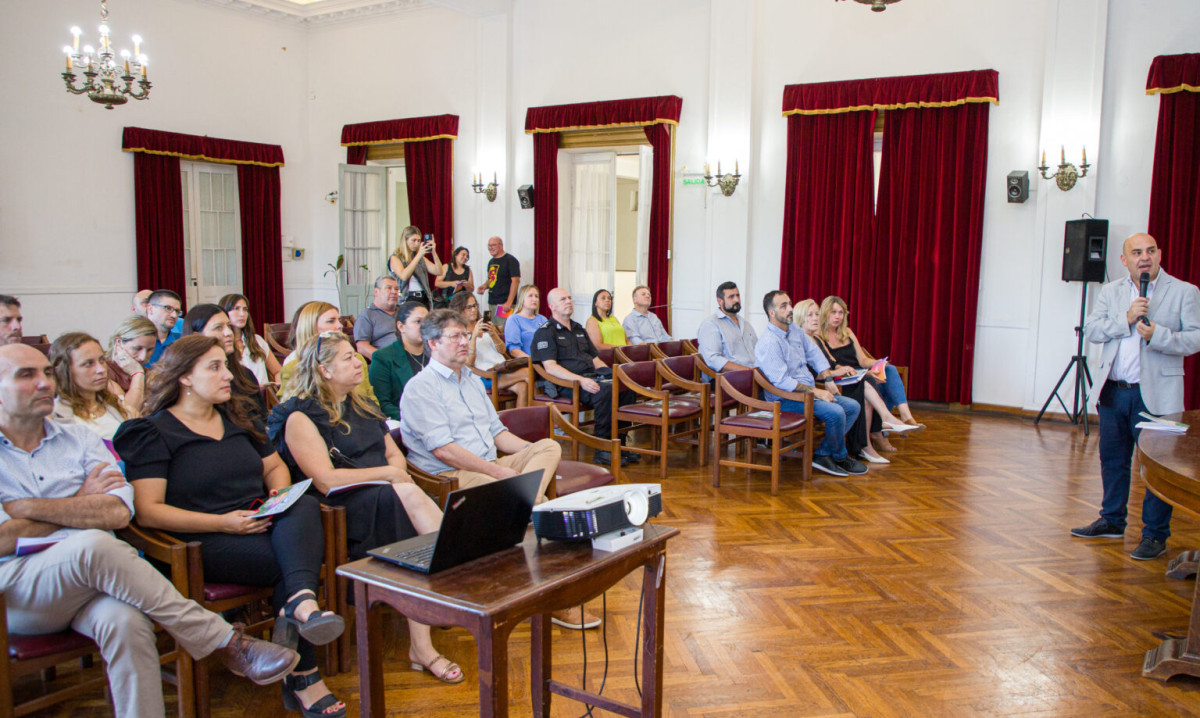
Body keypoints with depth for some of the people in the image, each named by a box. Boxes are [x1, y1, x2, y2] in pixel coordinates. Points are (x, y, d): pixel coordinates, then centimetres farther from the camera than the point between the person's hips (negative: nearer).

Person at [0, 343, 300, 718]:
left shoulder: (78, 440, 15)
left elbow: (119, 512, -2)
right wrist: (82, 504, 2)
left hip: (89, 578, 3)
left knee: (126, 622, -34)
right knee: (94, 544, -35)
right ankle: (226, 642, -27)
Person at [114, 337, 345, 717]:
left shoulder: (238, 418, 23)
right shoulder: (151, 432, 1)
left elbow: (274, 466, 29)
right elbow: (148, 511, -10)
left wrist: (281, 494, 4)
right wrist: (222, 522, -19)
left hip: (261, 526, 5)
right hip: (202, 544, -5)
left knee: (305, 506, -30)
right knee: (294, 560, -29)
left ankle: (301, 602, -50)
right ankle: (302, 676, -26)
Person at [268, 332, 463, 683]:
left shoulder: (362, 405, 24)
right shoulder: (301, 417, -1)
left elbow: (395, 453, 25)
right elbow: (326, 481, -11)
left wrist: (397, 473, 1)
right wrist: (387, 474, -10)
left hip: (385, 496, 6)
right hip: (342, 509, -6)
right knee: (408, 497, -33)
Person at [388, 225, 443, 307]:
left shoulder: (421, 258, 14)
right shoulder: (395, 258, 0)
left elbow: (439, 272, 4)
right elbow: (404, 276, -19)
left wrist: (434, 252, -8)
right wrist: (419, 255, -19)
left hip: (423, 299, 5)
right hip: (406, 300, -4)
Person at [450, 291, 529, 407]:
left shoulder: (485, 326, 21)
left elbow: (502, 350, 14)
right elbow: (468, 363, -9)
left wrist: (493, 334, -5)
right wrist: (474, 335, -16)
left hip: (502, 369, 6)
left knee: (522, 387, -27)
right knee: (527, 373, -25)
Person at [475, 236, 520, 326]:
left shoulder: (510, 260, -7)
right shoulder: (491, 262, 18)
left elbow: (515, 281, -14)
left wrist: (509, 302, -22)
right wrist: (484, 286, 5)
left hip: (504, 303, -8)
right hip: (491, 303, 8)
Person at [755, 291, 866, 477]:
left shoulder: (795, 331, 10)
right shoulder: (768, 343, -19)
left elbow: (813, 352, 24)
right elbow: (782, 381, -24)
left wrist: (827, 377, 9)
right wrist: (815, 392, -22)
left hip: (809, 392, 10)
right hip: (786, 399, -10)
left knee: (853, 406, 2)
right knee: (835, 412, -26)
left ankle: (821, 454, -2)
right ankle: (840, 458, 1)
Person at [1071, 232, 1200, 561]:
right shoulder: (1110, 292, 11)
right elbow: (1091, 329, -1)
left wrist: (1157, 335, -23)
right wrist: (1126, 319, -15)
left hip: (1156, 394, -4)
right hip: (1113, 391, 4)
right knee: (1112, 459, 14)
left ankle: (1155, 534, 9)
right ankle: (1112, 521, 29)